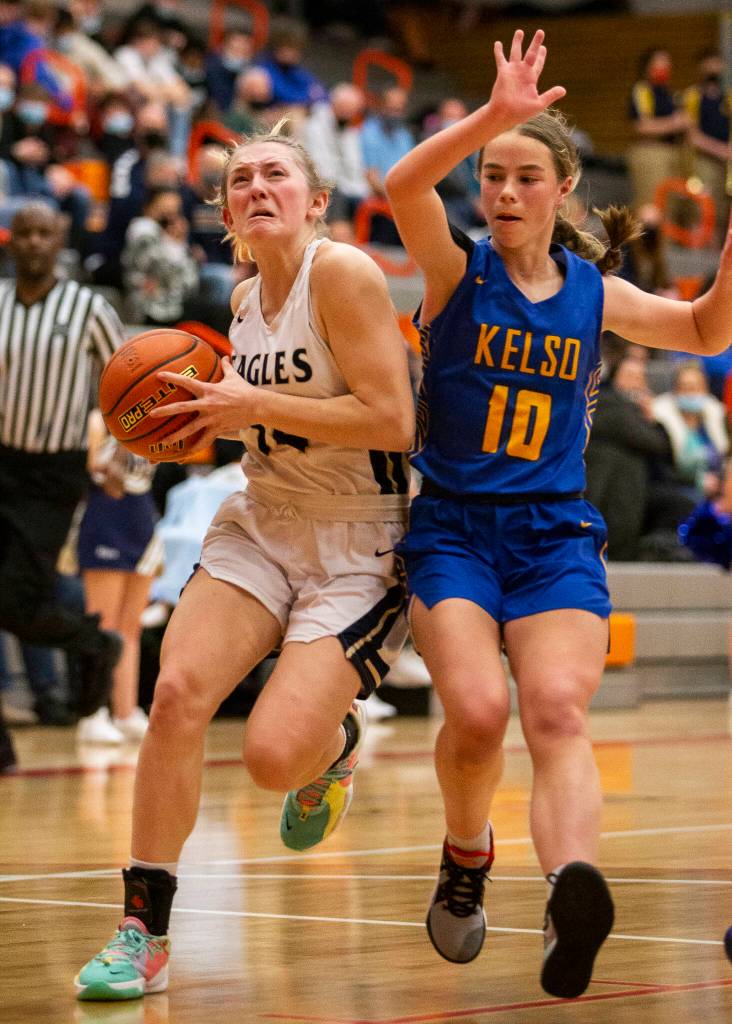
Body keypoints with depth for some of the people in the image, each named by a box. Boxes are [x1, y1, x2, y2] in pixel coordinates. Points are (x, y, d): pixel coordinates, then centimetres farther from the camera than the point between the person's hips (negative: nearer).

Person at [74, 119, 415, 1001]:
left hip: (360, 548, -6)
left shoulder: (342, 273, -15)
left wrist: (252, 404, -20)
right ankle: (143, 936, -6)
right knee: (177, 690, -15)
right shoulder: (245, 299, 9)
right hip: (263, 524, 6)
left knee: (273, 756, -18)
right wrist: (213, 416, 5)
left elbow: (391, 421, -22)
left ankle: (337, 742, 22)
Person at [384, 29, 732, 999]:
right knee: (477, 709, -22)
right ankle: (466, 860, 8)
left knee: (557, 711, -23)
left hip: (556, 535, 2)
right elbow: (404, 186, -22)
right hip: (453, 528, -2)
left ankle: (573, 887, -47)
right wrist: (494, 115, -35)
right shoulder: (457, 270, -1)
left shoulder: (593, 291, 10)